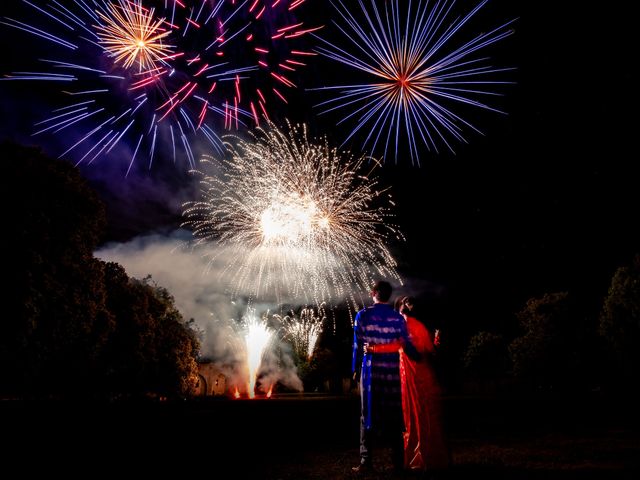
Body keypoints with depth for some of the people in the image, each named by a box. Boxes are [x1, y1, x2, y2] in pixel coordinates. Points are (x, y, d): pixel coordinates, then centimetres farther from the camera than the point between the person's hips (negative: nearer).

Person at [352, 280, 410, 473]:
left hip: (370, 370, -1)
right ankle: (398, 460, 13)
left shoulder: (363, 315, -1)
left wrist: (355, 369, 7)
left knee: (369, 414, 5)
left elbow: (357, 345, -1)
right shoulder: (398, 318, 1)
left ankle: (366, 460, 4)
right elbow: (406, 344, 2)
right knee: (393, 414, 9)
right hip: (392, 371, 1)